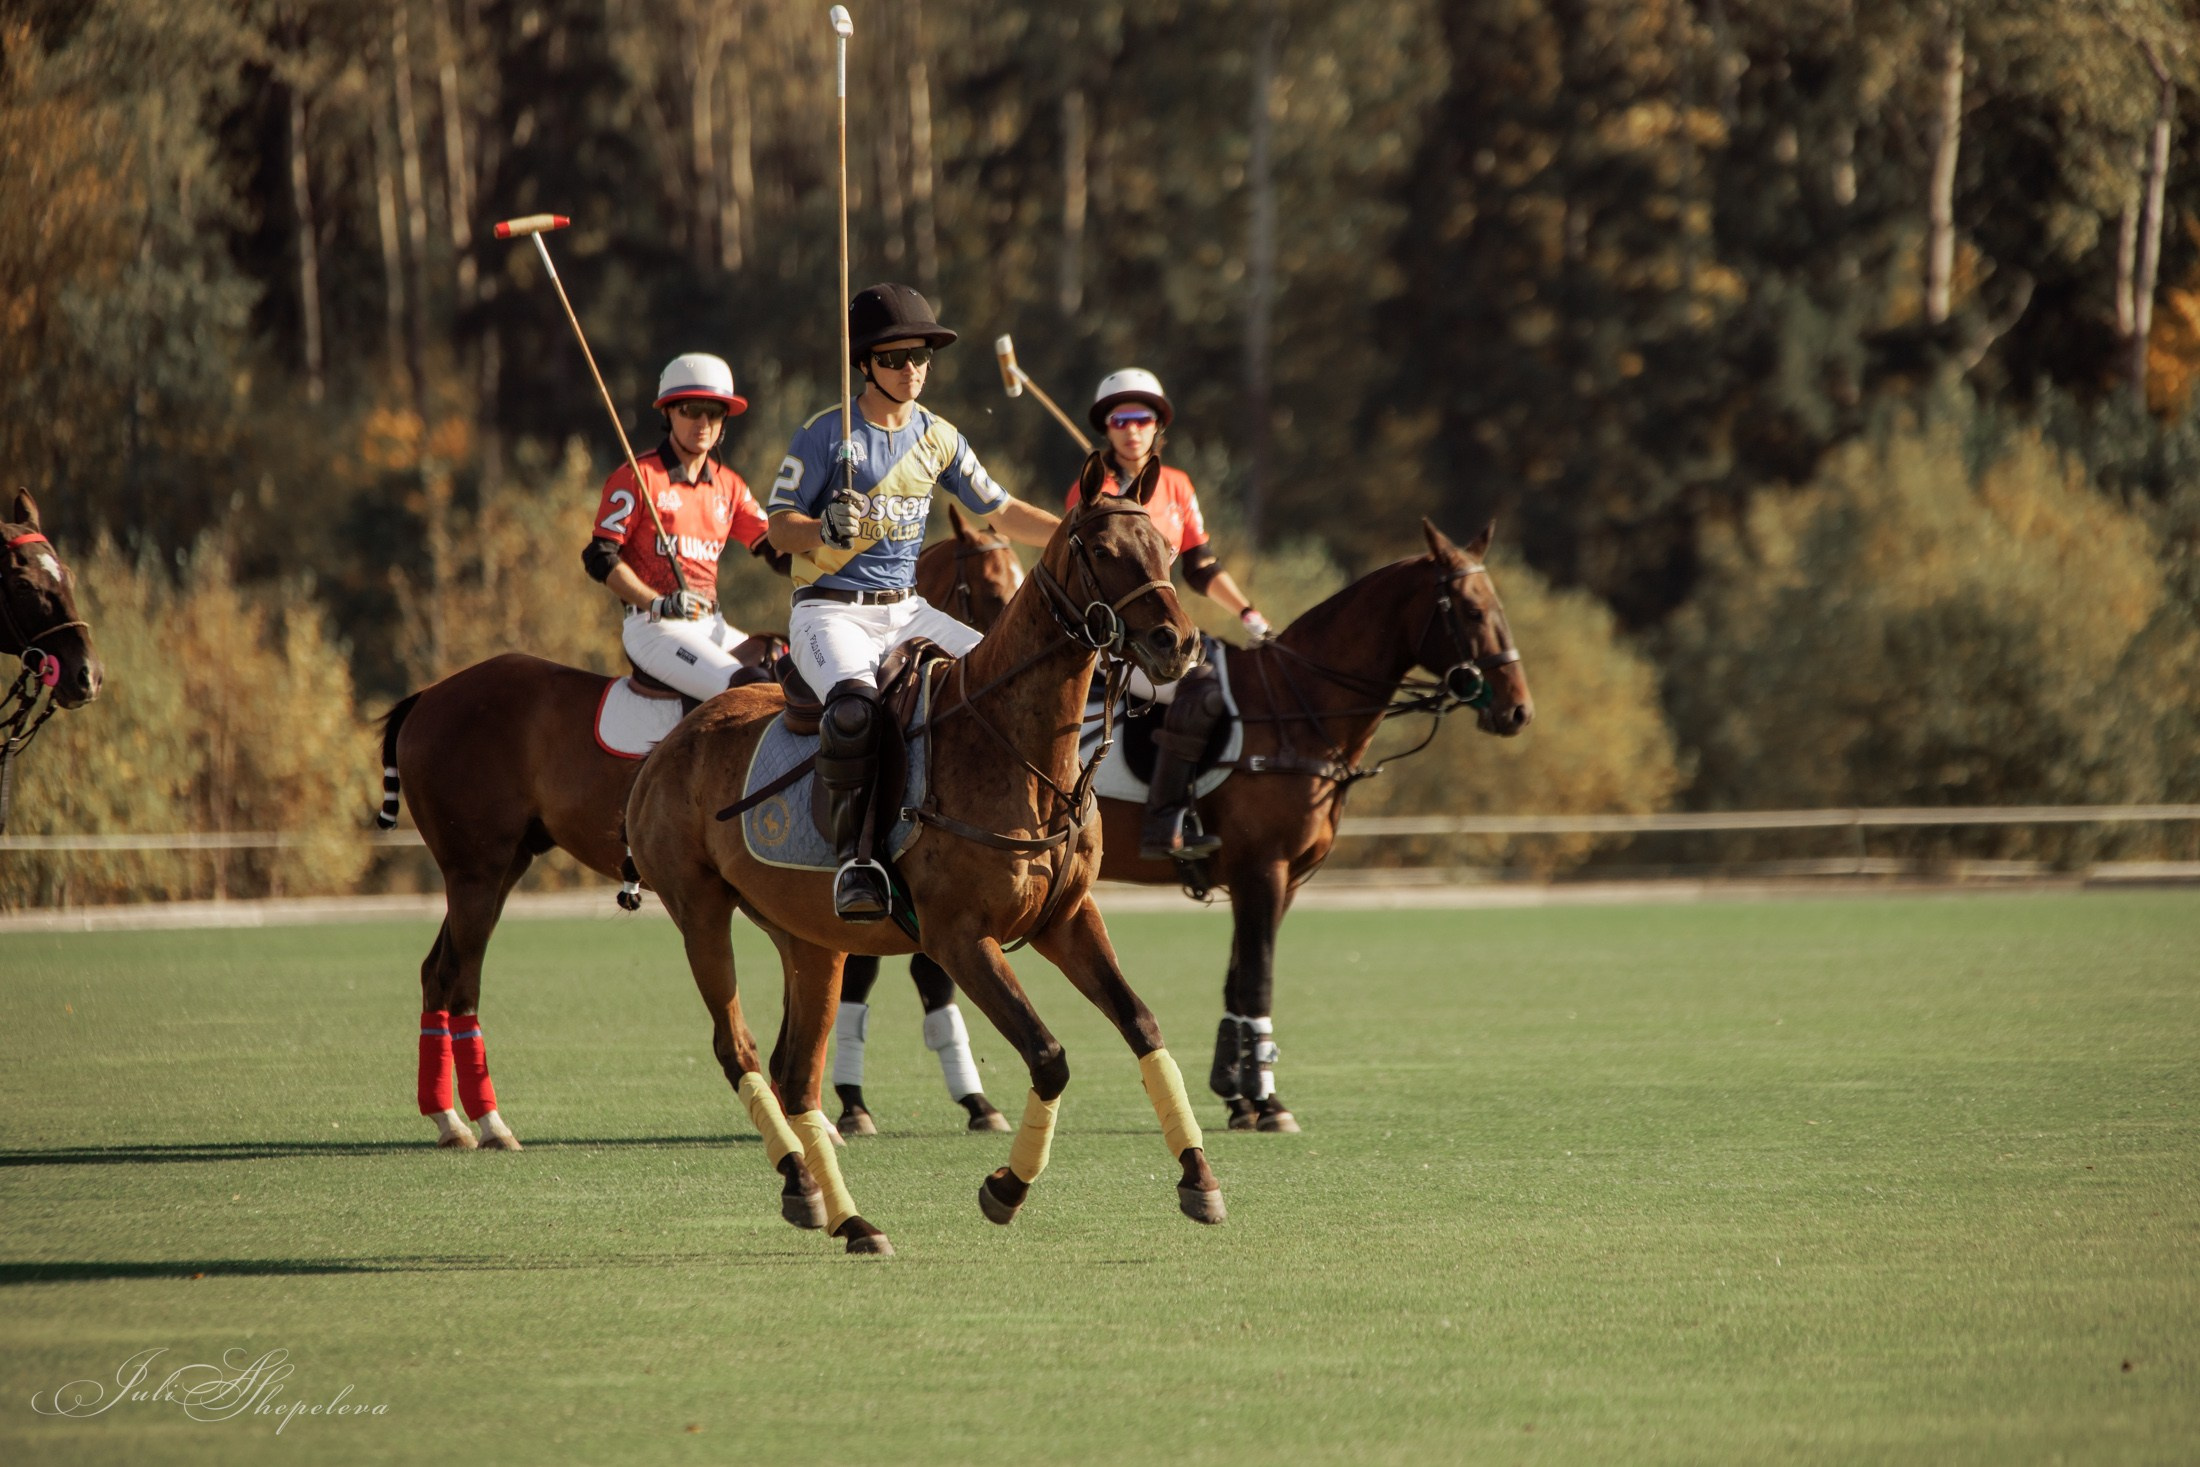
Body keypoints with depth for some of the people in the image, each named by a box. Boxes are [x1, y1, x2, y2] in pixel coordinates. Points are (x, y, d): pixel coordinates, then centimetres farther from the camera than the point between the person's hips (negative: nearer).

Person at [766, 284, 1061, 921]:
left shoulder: (938, 438, 10)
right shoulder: (825, 435, -6)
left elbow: (1000, 510, 19)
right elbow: (779, 526, -6)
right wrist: (824, 529, -27)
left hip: (905, 610, 6)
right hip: (829, 610, -6)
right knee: (855, 704, -36)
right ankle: (852, 854, -28)